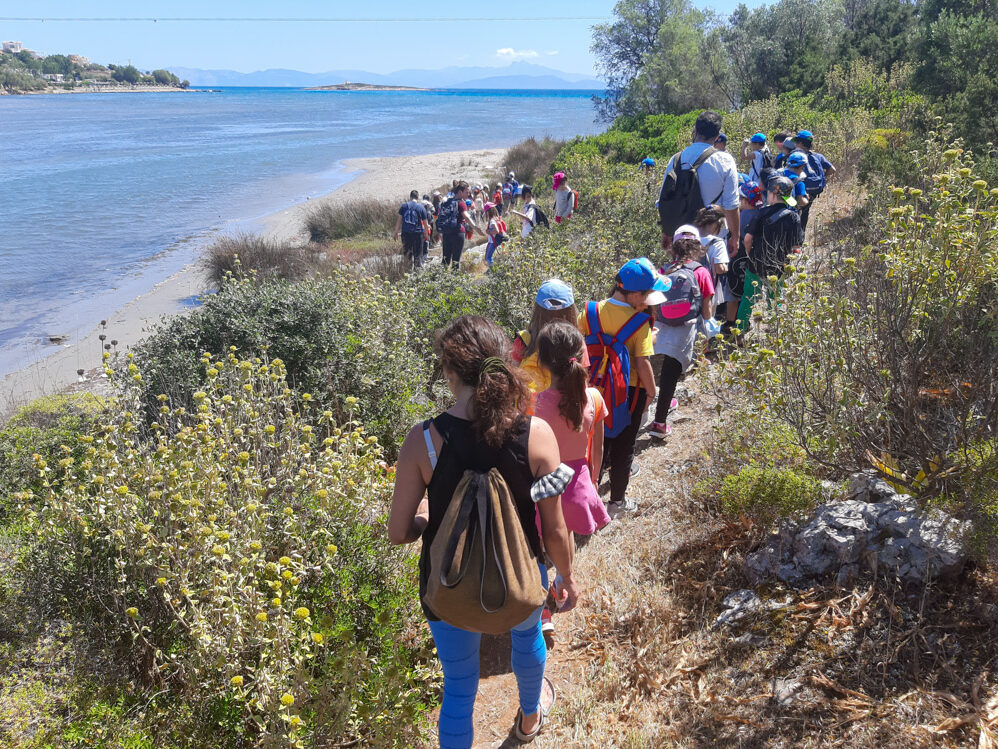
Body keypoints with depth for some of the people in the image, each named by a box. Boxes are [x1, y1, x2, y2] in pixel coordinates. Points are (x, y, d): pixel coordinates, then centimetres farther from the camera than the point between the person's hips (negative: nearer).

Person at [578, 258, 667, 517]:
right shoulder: (639, 322, -20)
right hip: (630, 391, -4)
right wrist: (651, 391, -6)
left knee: (599, 440, 24)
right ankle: (617, 501, 25)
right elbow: (642, 363, -21)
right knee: (623, 445, 13)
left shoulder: (591, 312, -8)